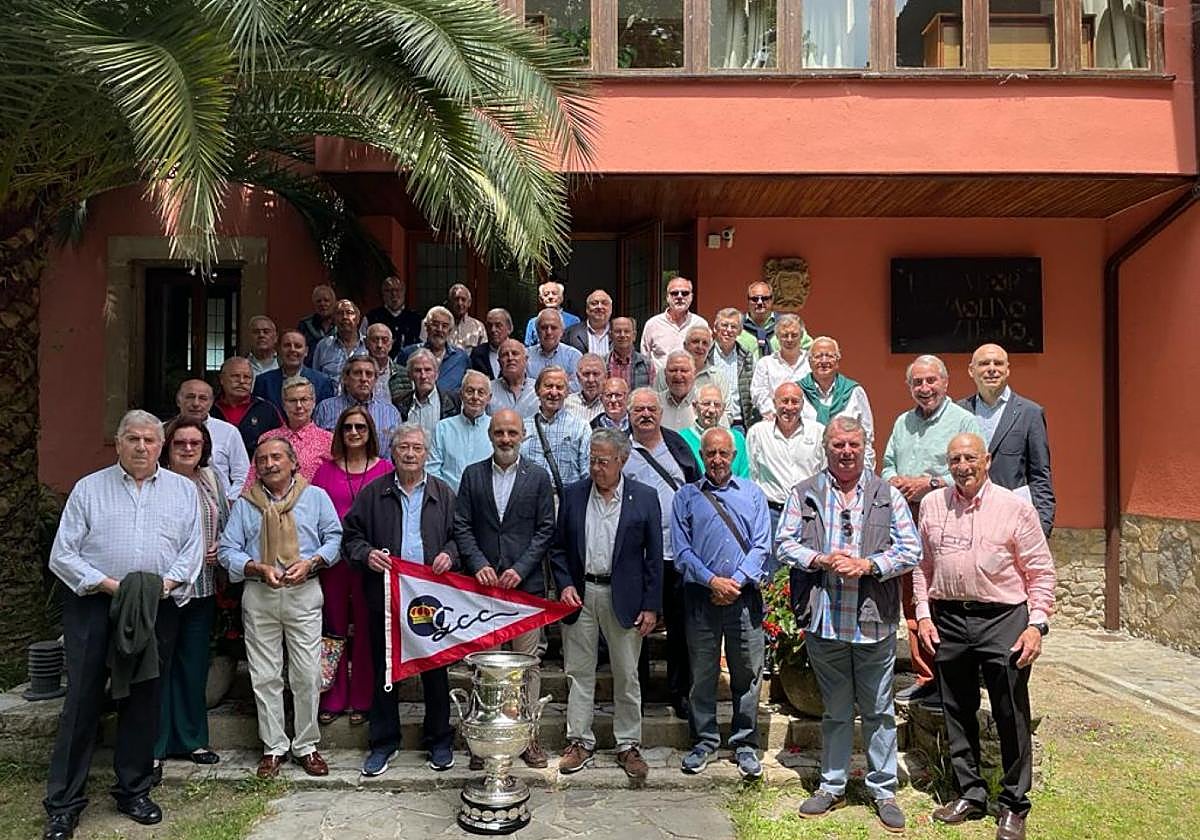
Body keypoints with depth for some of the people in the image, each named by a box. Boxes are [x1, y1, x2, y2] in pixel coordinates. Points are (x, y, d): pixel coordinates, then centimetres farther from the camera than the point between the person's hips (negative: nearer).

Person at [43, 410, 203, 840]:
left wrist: (164, 584, -12)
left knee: (143, 700, 9)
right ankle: (63, 803, 11)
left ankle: (134, 791, 23)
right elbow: (62, 556, 0)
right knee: (82, 700, 0)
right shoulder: (89, 489, 4)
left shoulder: (183, 490, 9)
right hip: (93, 605, -2)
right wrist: (110, 585, -11)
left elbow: (193, 549, 4)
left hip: (158, 608, 2)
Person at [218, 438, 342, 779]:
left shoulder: (316, 496, 7)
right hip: (259, 596, 2)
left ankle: (306, 745, 13)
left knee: (307, 674, 0)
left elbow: (334, 537, 5)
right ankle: (274, 747, 18)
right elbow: (228, 550, 4)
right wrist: (259, 568, -12)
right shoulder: (244, 504, 10)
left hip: (304, 593, -1)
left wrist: (310, 562, -12)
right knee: (265, 676, 6)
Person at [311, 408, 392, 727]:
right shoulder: (326, 469, 8)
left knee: (366, 629, 5)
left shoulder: (384, 469, 2)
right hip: (332, 558, 2)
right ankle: (333, 699, 21)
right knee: (333, 627, 9)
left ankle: (362, 700, 17)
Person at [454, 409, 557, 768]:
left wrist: (520, 569, -10)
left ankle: (528, 735, 15)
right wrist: (478, 564, -9)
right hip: (484, 583, 1)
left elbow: (546, 529, 0)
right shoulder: (473, 475, 7)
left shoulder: (538, 476, 4)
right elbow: (461, 526, 4)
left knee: (528, 662, 5)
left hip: (526, 583, -1)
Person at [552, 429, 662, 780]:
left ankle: (628, 745, 21)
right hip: (580, 593, 2)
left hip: (624, 597, -2)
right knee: (579, 672, 9)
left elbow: (654, 556, -2)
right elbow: (558, 547, 9)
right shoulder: (573, 494, 3)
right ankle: (580, 741, 23)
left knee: (627, 675, 8)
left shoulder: (644, 497, -3)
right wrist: (565, 584, -5)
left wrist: (651, 606, -5)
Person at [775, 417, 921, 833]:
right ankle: (832, 786, 31)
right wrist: (822, 560, -15)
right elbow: (784, 544, 1)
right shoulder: (803, 494, 3)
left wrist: (868, 565, -16)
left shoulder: (888, 495, 2)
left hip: (874, 621, -1)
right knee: (835, 710, 16)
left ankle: (883, 790, 26)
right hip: (823, 621, 1)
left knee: (879, 711, 11)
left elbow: (911, 550, -1)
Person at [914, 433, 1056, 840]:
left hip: (1003, 619, -3)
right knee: (957, 713, 13)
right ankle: (970, 794, 29)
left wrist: (1036, 624, -8)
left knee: (1011, 716, 4)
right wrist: (923, 615, 6)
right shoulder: (932, 504, 6)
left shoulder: (1015, 507, -3)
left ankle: (1013, 806, 20)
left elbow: (1040, 571, -1)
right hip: (947, 619, 3)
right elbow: (923, 566, 12)